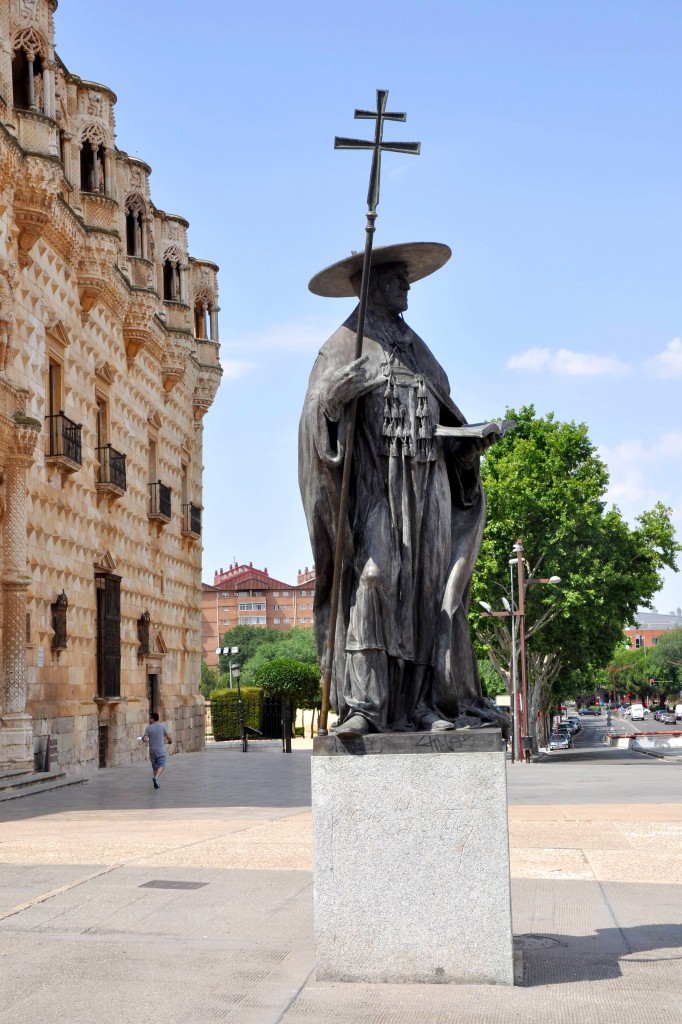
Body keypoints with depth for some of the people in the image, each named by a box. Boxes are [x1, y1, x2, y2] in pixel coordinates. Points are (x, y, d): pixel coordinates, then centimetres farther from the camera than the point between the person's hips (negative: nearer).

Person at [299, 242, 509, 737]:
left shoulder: (416, 348, 26)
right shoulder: (347, 343, 7)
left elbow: (442, 412, 23)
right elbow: (322, 402, -8)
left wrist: (471, 440, 4)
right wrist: (355, 379, -27)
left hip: (428, 480, 6)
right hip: (377, 480, -6)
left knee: (433, 587, -1)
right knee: (372, 579, -16)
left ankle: (431, 702, 0)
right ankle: (363, 704, -19)